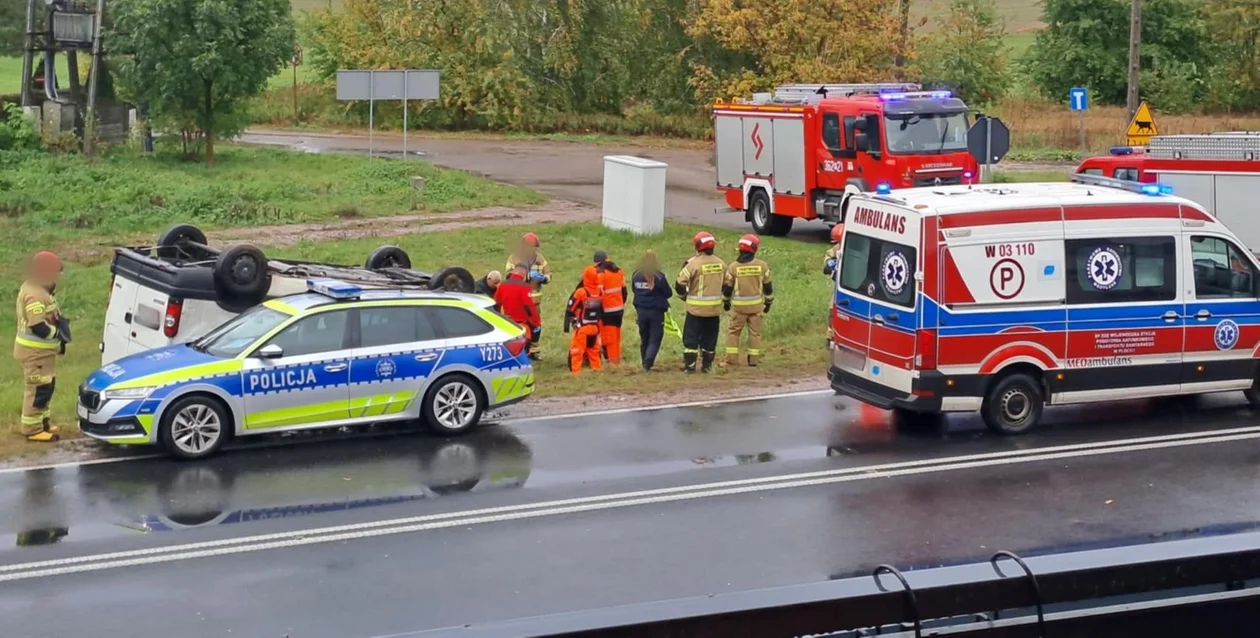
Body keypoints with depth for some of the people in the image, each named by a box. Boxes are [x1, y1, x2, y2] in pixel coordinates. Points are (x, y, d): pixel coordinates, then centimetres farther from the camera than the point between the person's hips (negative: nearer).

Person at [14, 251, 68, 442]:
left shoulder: (40, 290, 10)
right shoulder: (35, 295, -25)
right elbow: (38, 327, -29)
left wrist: (59, 325, -1)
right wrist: (59, 333, -15)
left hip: (42, 349, 11)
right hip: (35, 351, -11)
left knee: (47, 387, 18)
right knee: (39, 389, -6)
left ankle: (43, 422, 28)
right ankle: (32, 429, 0)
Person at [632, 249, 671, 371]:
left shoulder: (636, 275, -4)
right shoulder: (659, 277, -16)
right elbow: (669, 293, -7)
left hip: (641, 310, 4)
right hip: (656, 311, -4)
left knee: (644, 339, 18)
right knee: (655, 339, 1)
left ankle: (645, 363, 25)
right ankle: (647, 363, -15)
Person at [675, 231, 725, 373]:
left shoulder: (694, 263, -13)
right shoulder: (721, 263, 4)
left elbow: (680, 284, -13)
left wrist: (684, 296, 6)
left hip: (696, 308, -4)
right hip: (715, 308, 4)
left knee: (691, 337, 3)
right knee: (709, 337, 13)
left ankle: (689, 366, 1)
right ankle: (707, 365, 17)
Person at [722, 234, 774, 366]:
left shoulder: (733, 266, -6)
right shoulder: (762, 266, -4)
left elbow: (727, 286, 1)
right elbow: (768, 286, 3)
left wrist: (726, 301, 16)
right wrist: (768, 302, 16)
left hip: (739, 305, -1)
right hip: (756, 305, 1)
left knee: (733, 331, 8)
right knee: (755, 332, 10)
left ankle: (732, 359, 5)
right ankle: (753, 359, 11)